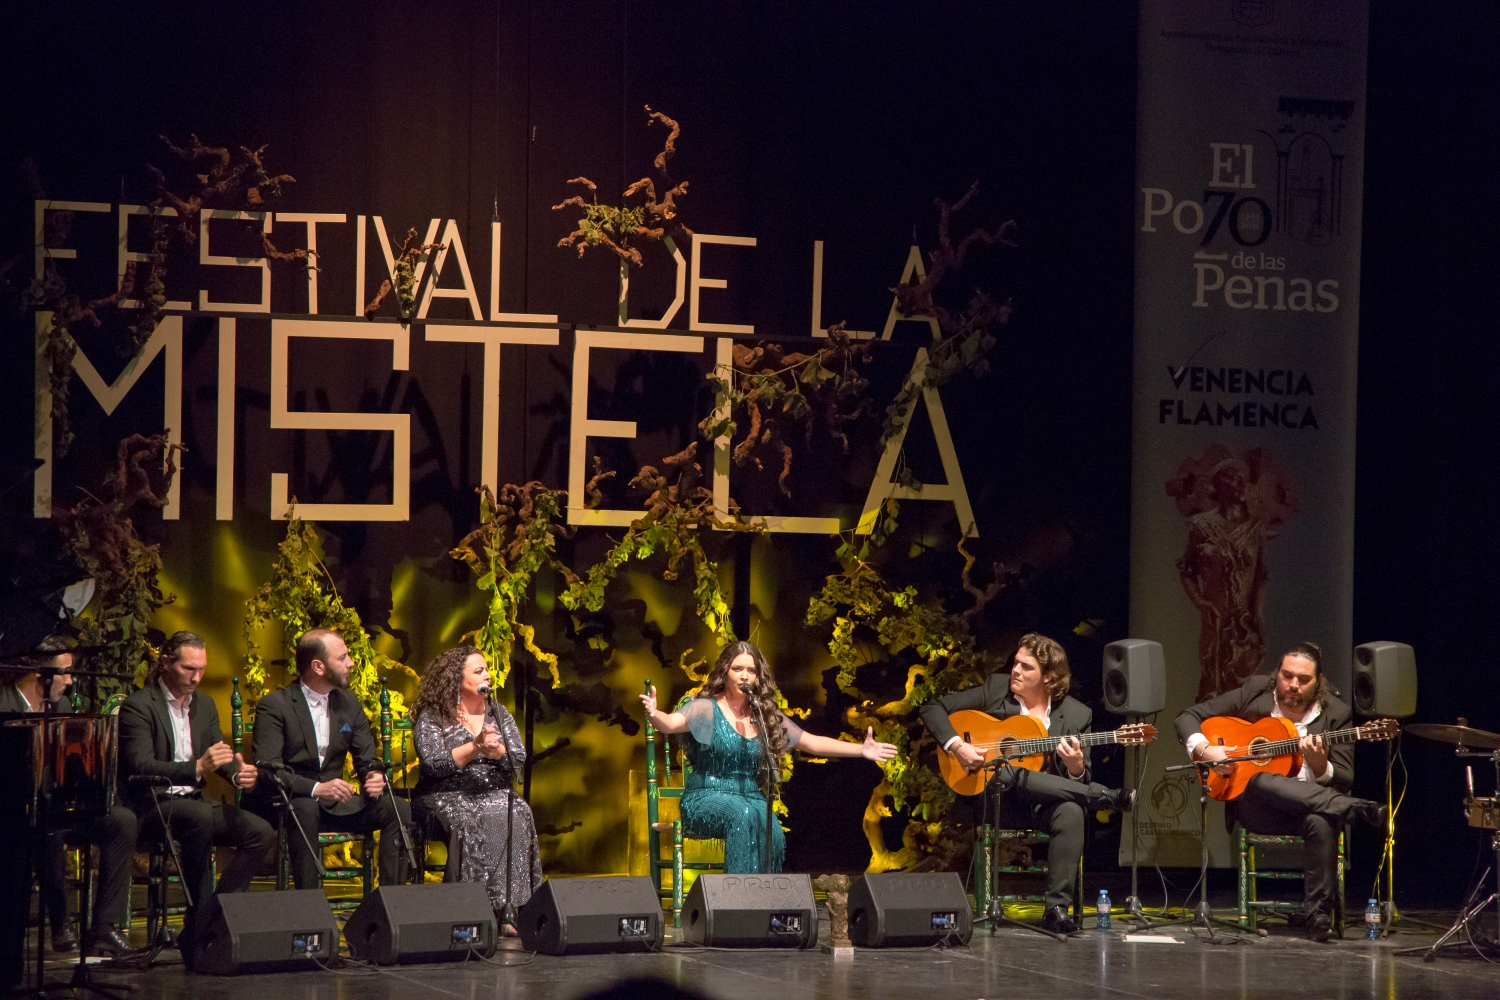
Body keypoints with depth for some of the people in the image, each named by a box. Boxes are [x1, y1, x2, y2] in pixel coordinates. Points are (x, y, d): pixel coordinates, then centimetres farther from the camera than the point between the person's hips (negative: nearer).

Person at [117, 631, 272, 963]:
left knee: (261, 832, -15)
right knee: (200, 819, -38)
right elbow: (140, 767, -21)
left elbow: (221, 756, 13)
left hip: (193, 802, 7)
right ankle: (198, 926, -34)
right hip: (150, 807, -7)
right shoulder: (138, 707, -9)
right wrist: (197, 767, -34)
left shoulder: (205, 705, 15)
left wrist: (239, 773, -13)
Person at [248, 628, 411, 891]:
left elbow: (367, 761, 10)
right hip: (283, 805, -6)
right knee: (305, 809, -39)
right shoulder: (274, 707, -10)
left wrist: (375, 778, -16)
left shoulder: (349, 704, 10)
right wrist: (315, 788, -34)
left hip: (334, 805, 6)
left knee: (398, 808, -15)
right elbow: (268, 770, -20)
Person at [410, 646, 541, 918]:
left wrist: (496, 750, -16)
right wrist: (475, 747, -19)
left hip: (495, 792, 3)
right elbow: (433, 764, -12)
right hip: (447, 795, -3)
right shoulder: (431, 717, 2)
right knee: (467, 823, -36)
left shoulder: (499, 713, 16)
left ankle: (510, 904, -32)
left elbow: (519, 759, 5)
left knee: (516, 816, -30)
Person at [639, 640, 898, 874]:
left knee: (773, 833, -30)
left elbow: (812, 743, 15)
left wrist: (862, 750, 7)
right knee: (744, 815, -37)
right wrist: (654, 715, -47)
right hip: (707, 798, -4)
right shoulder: (707, 709, -3)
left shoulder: (767, 717, 12)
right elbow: (672, 723, -23)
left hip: (751, 798, 4)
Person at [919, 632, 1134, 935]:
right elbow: (933, 708, 5)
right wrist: (957, 746, -12)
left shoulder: (1076, 715, 3)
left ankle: (1057, 907, -32)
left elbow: (1082, 781, 4)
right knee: (1010, 776, -36)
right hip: (993, 798, 0)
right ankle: (1109, 797, -29)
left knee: (1071, 812, -35)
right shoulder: (996, 688, 4)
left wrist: (1076, 767, -21)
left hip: (1045, 803, 0)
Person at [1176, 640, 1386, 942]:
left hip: (1311, 804, 0)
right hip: (1254, 803, 1)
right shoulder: (1254, 693, 5)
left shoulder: (1336, 714, 3)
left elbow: (1344, 781, -2)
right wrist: (1204, 749, -13)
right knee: (1261, 782, -38)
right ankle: (1356, 810, -41)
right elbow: (1188, 717, 7)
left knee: (1322, 823, -39)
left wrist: (1319, 765, -24)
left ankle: (1317, 913, -28)